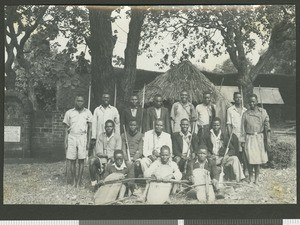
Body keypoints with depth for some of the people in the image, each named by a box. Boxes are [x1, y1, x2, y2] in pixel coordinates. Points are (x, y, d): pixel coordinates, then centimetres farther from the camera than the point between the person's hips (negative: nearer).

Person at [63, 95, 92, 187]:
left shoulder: (87, 113, 7)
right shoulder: (69, 113, 8)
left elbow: (89, 128, 7)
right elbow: (67, 128, 9)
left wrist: (88, 142, 1)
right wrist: (65, 142, 3)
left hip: (82, 137, -1)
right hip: (71, 137, 1)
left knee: (81, 160, -2)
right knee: (72, 161, 1)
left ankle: (79, 180, 6)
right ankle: (73, 181, 8)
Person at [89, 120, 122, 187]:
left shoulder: (117, 137, 6)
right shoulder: (101, 136, 13)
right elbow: (98, 152, 4)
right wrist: (109, 156, -12)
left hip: (112, 159, -2)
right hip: (101, 159, 2)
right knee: (92, 159, -28)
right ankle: (94, 182, -21)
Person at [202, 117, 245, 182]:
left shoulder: (224, 137, 11)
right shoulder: (207, 136, 6)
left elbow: (232, 149, 9)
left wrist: (227, 155, -12)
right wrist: (209, 155, -15)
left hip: (222, 158, 2)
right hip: (211, 158, -2)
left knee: (234, 158, -22)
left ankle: (239, 179, -27)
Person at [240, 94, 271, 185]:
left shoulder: (263, 112, 4)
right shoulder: (245, 114, 5)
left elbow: (267, 125, 1)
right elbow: (243, 128, 7)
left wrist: (268, 138, -7)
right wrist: (242, 141, 2)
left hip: (259, 137, 0)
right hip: (249, 138, 0)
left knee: (258, 159, 4)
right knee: (250, 159, -4)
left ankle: (256, 179, 13)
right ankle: (250, 177, 10)